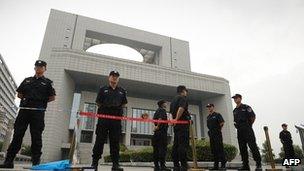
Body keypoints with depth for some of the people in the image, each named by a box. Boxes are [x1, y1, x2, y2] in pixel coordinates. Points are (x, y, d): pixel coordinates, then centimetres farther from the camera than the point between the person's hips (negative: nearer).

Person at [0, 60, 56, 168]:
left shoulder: (47, 82, 9)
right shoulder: (27, 80, 19)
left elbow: (52, 97, 3)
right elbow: (19, 94, 19)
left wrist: (42, 101, -2)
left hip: (38, 112, -3)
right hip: (24, 110, 4)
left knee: (36, 137, -4)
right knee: (17, 135, 3)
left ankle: (36, 161, 0)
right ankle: (9, 161, 8)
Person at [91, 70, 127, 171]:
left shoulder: (122, 91, 15)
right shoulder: (103, 89, 10)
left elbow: (124, 104, 16)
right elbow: (98, 103, 10)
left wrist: (117, 110, 5)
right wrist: (105, 109, 4)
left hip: (116, 119, 2)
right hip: (103, 118, -1)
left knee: (115, 142, 3)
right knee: (100, 141, 1)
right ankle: (94, 162, 11)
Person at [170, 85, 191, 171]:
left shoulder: (173, 100, 23)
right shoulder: (182, 98, -4)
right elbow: (181, 108, -21)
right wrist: (176, 119, -23)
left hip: (176, 125, 9)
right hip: (183, 124, -9)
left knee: (176, 145, 6)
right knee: (183, 144, -10)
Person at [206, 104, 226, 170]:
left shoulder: (217, 115, -3)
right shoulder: (208, 117, 17)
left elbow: (222, 122, -9)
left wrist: (218, 129, -1)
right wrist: (211, 130, 14)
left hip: (217, 134, -7)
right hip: (211, 134, 7)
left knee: (220, 149, -8)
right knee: (213, 150, 8)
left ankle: (223, 165, -3)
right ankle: (216, 165, 14)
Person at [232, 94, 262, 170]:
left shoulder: (246, 107, -1)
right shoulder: (235, 111, 17)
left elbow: (253, 116, -4)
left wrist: (249, 125, -1)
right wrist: (237, 126, 14)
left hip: (247, 130, -6)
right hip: (239, 131, 7)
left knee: (253, 146, -9)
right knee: (242, 148, 6)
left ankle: (259, 164, -2)